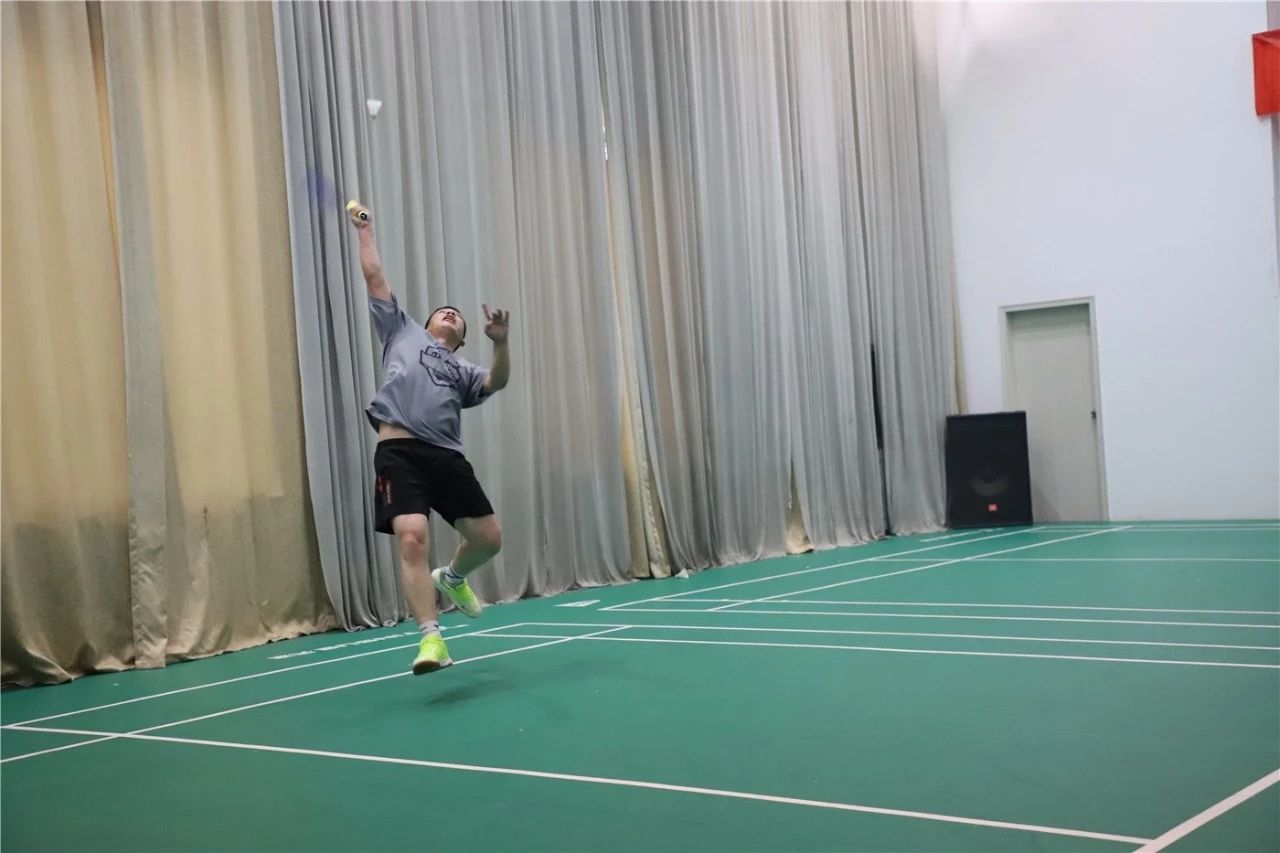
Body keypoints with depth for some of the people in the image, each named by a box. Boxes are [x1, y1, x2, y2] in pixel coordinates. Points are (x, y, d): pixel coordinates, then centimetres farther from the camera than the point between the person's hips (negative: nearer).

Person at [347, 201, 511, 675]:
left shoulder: (462, 370, 24)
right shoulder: (403, 332, 23)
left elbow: (498, 382, 2)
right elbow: (375, 279, 22)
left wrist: (500, 344, -14)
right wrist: (365, 231, 21)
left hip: (446, 455, 4)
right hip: (400, 450, -3)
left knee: (488, 538, 2)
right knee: (412, 538, -19)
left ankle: (451, 579, 35)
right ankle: (431, 638, -18)